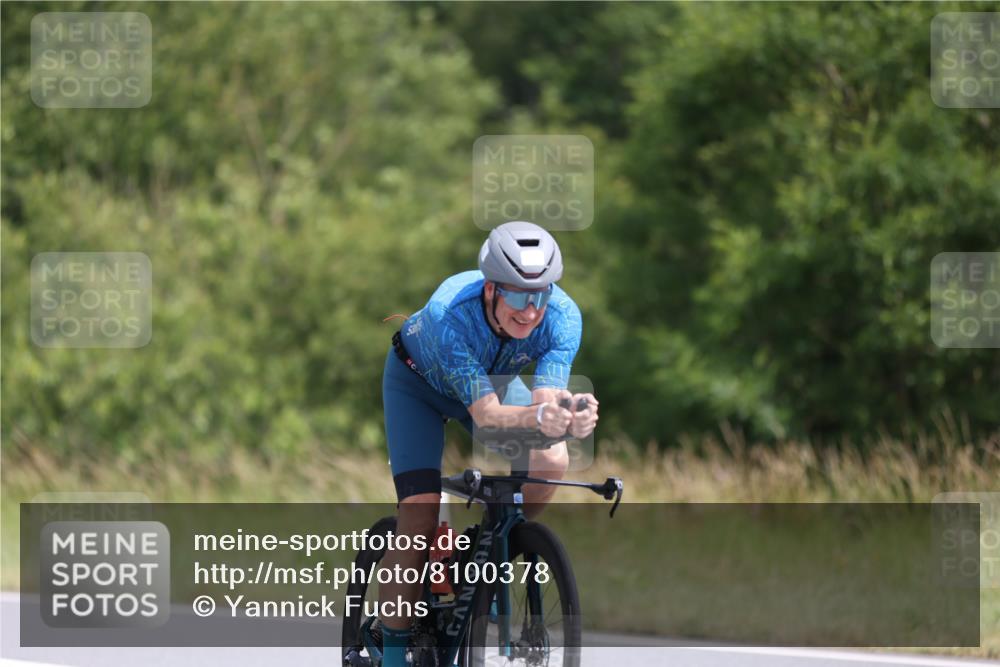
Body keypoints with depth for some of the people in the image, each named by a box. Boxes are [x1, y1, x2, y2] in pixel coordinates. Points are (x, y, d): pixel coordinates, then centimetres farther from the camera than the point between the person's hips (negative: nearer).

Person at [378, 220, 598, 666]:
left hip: (492, 377, 4)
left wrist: (572, 416, -64)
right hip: (418, 380, -3)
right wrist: (538, 418, -67)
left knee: (552, 460, -24)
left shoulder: (563, 316, -32)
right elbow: (486, 414, -46)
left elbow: (545, 400, -40)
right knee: (420, 513, -19)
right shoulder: (449, 315, -42)